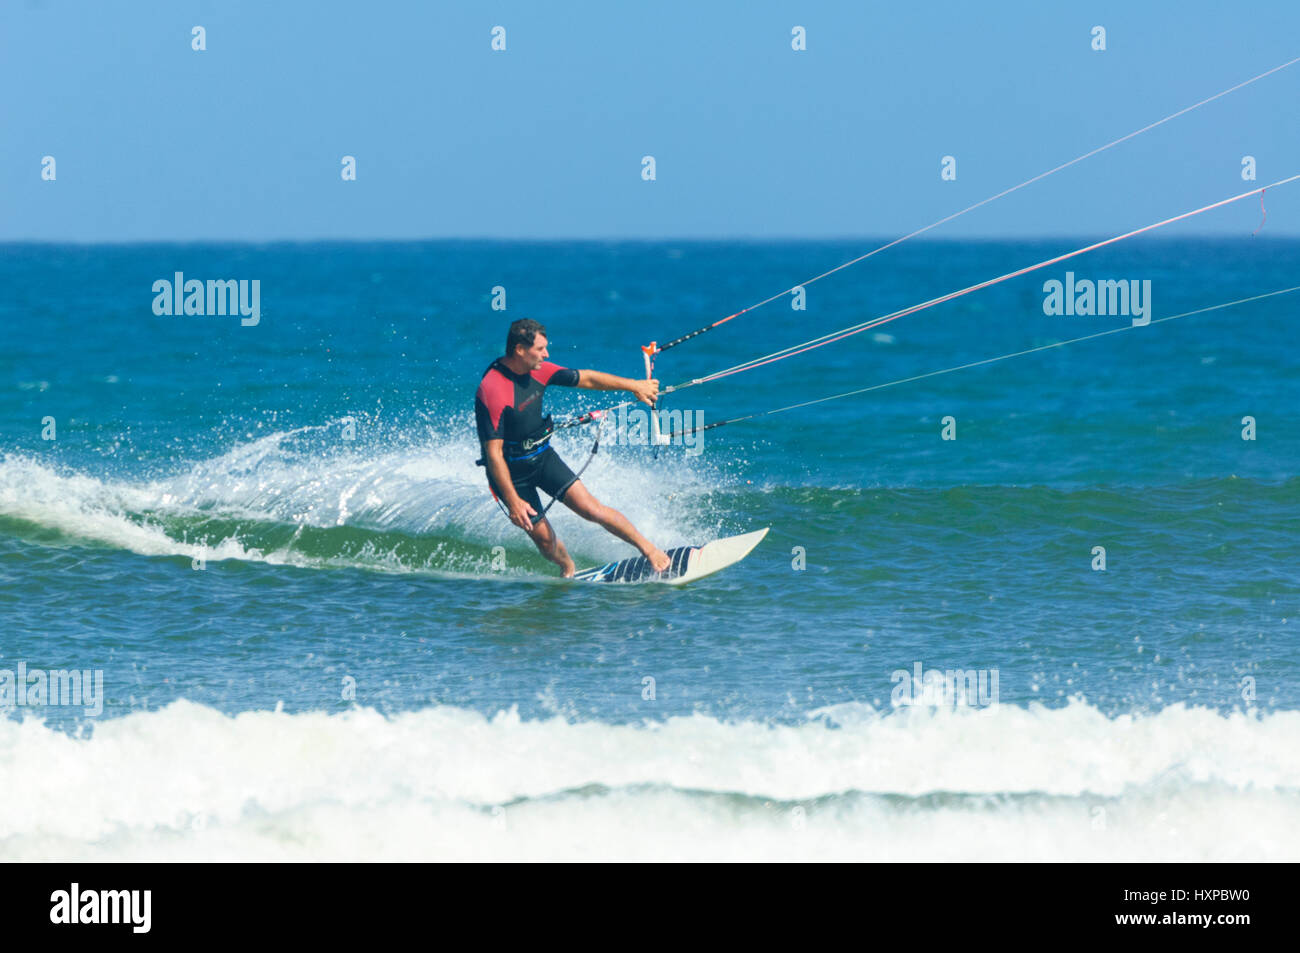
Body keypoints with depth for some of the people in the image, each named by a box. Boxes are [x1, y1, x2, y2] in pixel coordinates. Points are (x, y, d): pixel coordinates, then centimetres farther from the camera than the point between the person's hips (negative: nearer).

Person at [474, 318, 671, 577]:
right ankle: (569, 570, 32)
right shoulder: (492, 391, -29)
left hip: (543, 456, 5)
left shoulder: (537, 371, -8)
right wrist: (513, 501, -29)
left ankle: (649, 549, 5)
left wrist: (634, 386, 5)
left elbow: (585, 379, 6)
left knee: (591, 509, -5)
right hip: (512, 471, -5)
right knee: (544, 538, 2)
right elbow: (494, 453, -28)